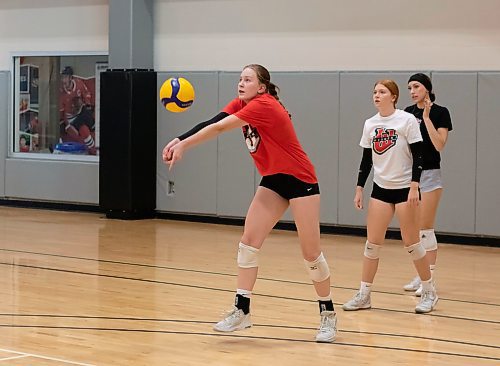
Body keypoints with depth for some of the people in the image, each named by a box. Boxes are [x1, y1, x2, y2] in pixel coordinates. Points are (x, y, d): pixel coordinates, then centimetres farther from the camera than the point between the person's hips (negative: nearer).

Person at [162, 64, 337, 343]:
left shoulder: (264, 105, -22)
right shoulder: (240, 105, 2)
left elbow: (219, 128, -29)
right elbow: (211, 123, -14)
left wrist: (183, 145, -30)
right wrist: (179, 140, -29)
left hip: (300, 180, -8)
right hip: (273, 181, 8)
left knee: (311, 252, -2)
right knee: (248, 243, -1)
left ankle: (328, 315, 11)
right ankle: (242, 311, 4)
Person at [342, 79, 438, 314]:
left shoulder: (407, 120, -9)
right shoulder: (370, 124, 5)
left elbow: (417, 156, -11)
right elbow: (366, 159, 11)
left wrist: (414, 187, -17)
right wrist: (359, 189, 7)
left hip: (405, 188, -4)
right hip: (380, 189, 4)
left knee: (411, 242, 0)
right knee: (372, 242, 1)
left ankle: (429, 292, 15)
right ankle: (364, 295, 8)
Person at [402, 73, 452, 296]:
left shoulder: (440, 113, -7)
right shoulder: (407, 113, 9)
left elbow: (439, 144, -18)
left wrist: (426, 117, -19)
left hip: (429, 175, -6)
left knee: (425, 229, -7)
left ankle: (430, 280, -2)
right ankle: (420, 276, 16)